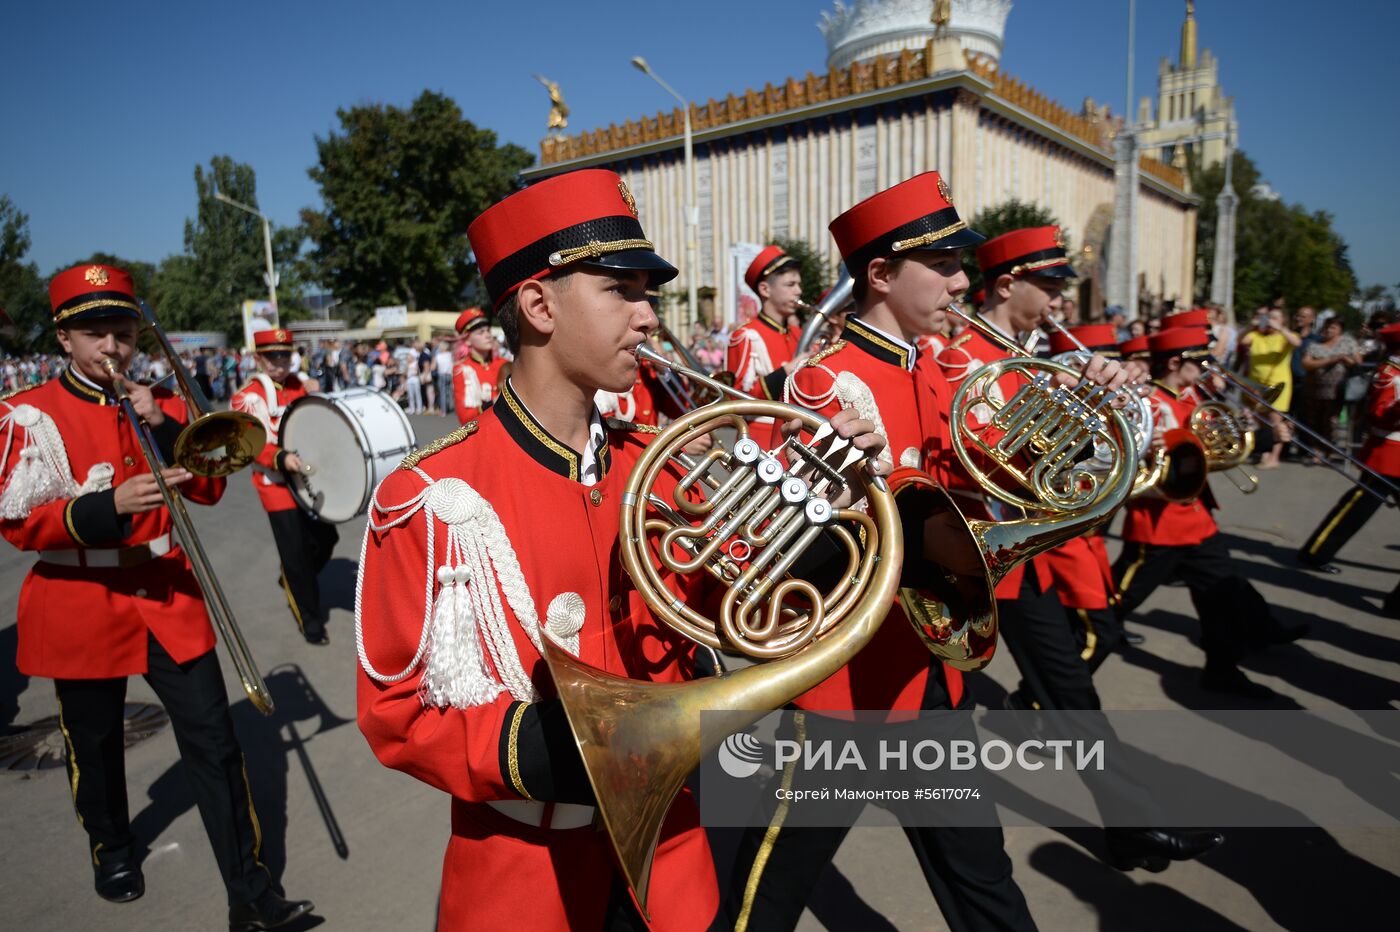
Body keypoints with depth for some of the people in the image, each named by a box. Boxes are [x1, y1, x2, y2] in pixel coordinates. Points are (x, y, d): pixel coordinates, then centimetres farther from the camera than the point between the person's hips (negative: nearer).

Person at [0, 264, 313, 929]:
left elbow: (208, 488, 0)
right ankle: (111, 848, 46)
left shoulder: (160, 403, 7)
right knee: (94, 747, 18)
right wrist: (110, 506, -30)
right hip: (81, 606, -1)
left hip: (169, 599, 2)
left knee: (215, 745, -2)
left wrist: (161, 424, -13)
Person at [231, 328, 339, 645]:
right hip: (276, 482, -5)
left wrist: (317, 396, -9)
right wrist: (282, 459, -36)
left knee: (326, 538, 9)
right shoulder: (247, 396, -9)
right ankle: (310, 620, 12)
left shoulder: (300, 382, 6)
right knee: (295, 553, -2)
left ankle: (292, 581, 38)